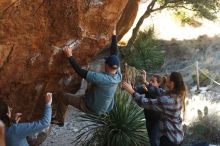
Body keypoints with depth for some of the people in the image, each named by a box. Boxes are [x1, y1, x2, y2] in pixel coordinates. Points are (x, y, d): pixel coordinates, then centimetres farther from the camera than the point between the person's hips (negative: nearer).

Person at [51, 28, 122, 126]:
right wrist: (114, 36, 2)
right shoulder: (118, 75, -16)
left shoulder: (101, 78, -36)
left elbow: (80, 72, -33)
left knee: (61, 95, 1)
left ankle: (59, 120, 23)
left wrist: (70, 56, -26)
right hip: (104, 108, 7)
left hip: (92, 108, -7)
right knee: (83, 89, 32)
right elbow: (115, 53, -6)